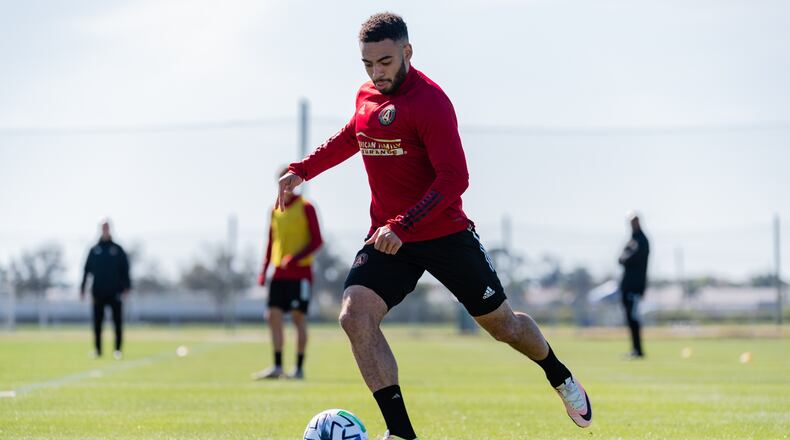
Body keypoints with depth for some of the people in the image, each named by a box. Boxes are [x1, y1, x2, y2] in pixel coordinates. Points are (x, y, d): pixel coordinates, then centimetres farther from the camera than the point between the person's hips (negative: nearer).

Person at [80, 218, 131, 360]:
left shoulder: (118, 250, 6)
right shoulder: (94, 250, 9)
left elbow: (125, 269, 4)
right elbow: (87, 270, 9)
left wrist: (126, 287, -6)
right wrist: (82, 288, 3)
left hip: (115, 292, -1)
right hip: (98, 293, 1)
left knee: (118, 322, -3)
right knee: (97, 323, 1)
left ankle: (118, 349, 0)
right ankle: (97, 350, 6)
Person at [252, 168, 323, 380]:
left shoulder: (306, 208, -4)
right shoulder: (276, 210, 13)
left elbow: (316, 240, -8)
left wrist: (295, 258, -20)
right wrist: (264, 270, 11)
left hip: (300, 273, -5)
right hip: (280, 273, 5)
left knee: (298, 317, -4)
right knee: (274, 316, -3)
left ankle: (299, 368, 1)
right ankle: (277, 367, 0)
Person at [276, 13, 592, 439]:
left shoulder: (429, 102, -19)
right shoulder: (367, 95, 4)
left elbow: (454, 179, -25)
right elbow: (350, 137, 27)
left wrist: (403, 225, -32)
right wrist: (302, 170, 19)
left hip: (446, 233, -5)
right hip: (387, 238, 5)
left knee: (502, 323, 10)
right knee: (354, 316, -20)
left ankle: (561, 378, 43)